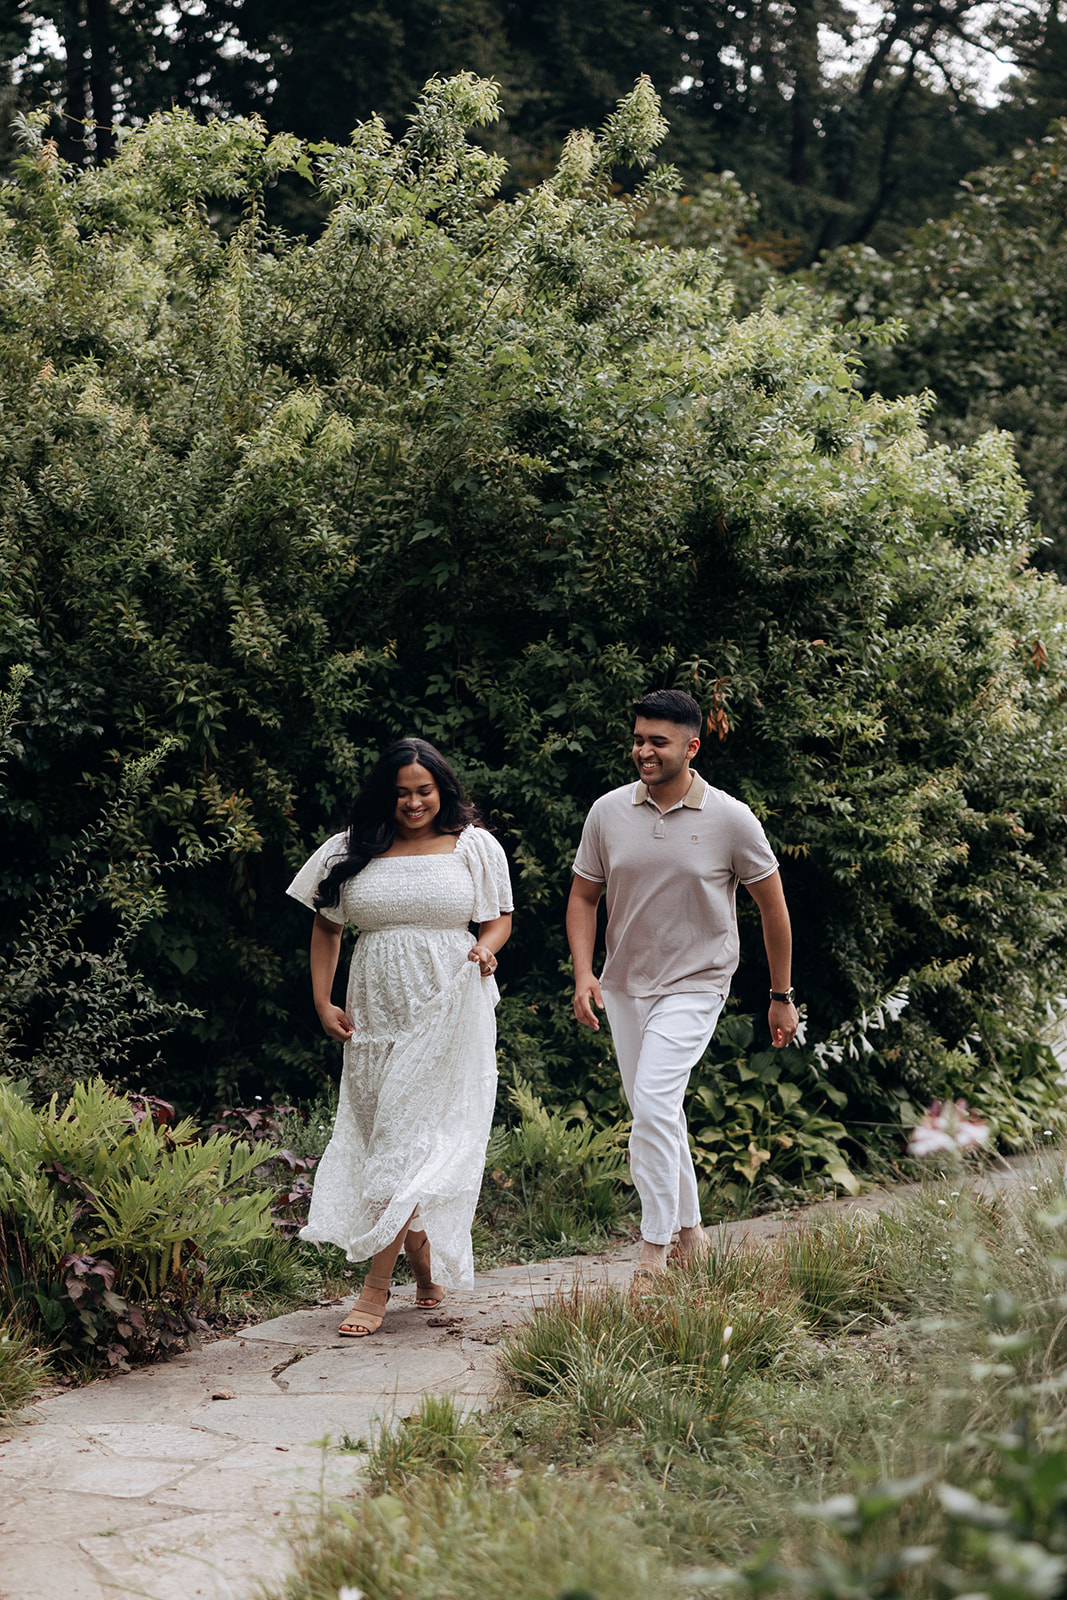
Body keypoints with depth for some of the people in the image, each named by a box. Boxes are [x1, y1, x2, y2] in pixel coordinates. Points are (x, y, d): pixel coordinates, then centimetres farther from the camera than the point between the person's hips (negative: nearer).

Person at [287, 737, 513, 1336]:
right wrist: (323, 1003, 7)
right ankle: (425, 1271, 22)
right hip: (376, 1016, 3)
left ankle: (377, 1286, -10)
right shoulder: (352, 852, 7)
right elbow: (326, 927, 14)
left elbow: (500, 917, 12)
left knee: (417, 1139, -10)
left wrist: (486, 948, -10)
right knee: (388, 1139, 7)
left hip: (449, 1015, -3)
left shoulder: (474, 847, 4)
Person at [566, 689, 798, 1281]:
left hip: (694, 986, -5)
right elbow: (583, 897, 8)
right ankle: (690, 1233, 30)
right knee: (655, 1116, 13)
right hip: (624, 988, 5)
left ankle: (655, 1251, -15)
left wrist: (782, 996, 5)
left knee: (653, 1103, -21)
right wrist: (584, 974, -7)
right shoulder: (608, 812, -2)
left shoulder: (730, 820, -10)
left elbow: (772, 905, 1)